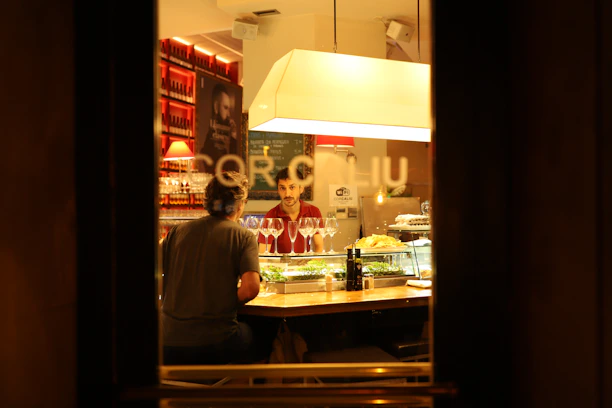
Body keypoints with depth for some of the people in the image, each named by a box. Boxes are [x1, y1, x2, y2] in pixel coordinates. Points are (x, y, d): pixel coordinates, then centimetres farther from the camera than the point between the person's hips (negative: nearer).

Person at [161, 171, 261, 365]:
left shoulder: (177, 231, 3)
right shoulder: (244, 237, -7)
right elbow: (250, 289, -17)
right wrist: (228, 305, 2)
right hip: (215, 344, -3)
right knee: (249, 331, 28)